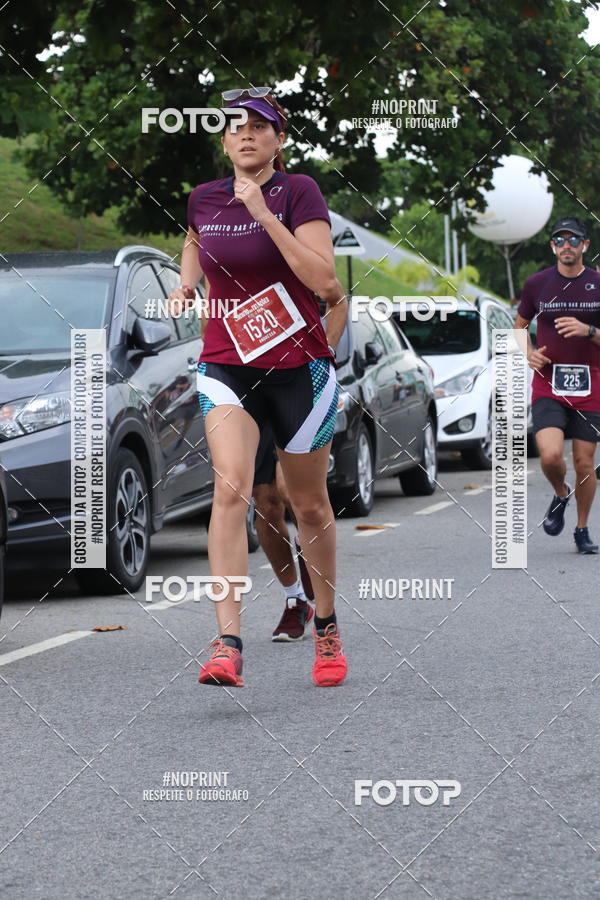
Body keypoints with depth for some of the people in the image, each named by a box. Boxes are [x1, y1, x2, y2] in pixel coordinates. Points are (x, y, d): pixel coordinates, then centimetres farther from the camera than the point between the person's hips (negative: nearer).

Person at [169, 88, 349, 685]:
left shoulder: (297, 190, -9)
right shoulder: (203, 199, 5)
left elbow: (324, 280, -21)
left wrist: (263, 212, -24)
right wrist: (187, 283, 8)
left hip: (298, 365, -2)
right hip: (226, 364, 2)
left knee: (309, 505, 10)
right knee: (230, 489, -19)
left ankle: (326, 625, 33)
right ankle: (227, 645, -25)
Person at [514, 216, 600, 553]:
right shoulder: (537, 284, 3)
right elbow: (520, 325, 17)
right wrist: (529, 353, -1)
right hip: (548, 385, 0)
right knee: (551, 455, -19)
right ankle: (560, 495, 14)